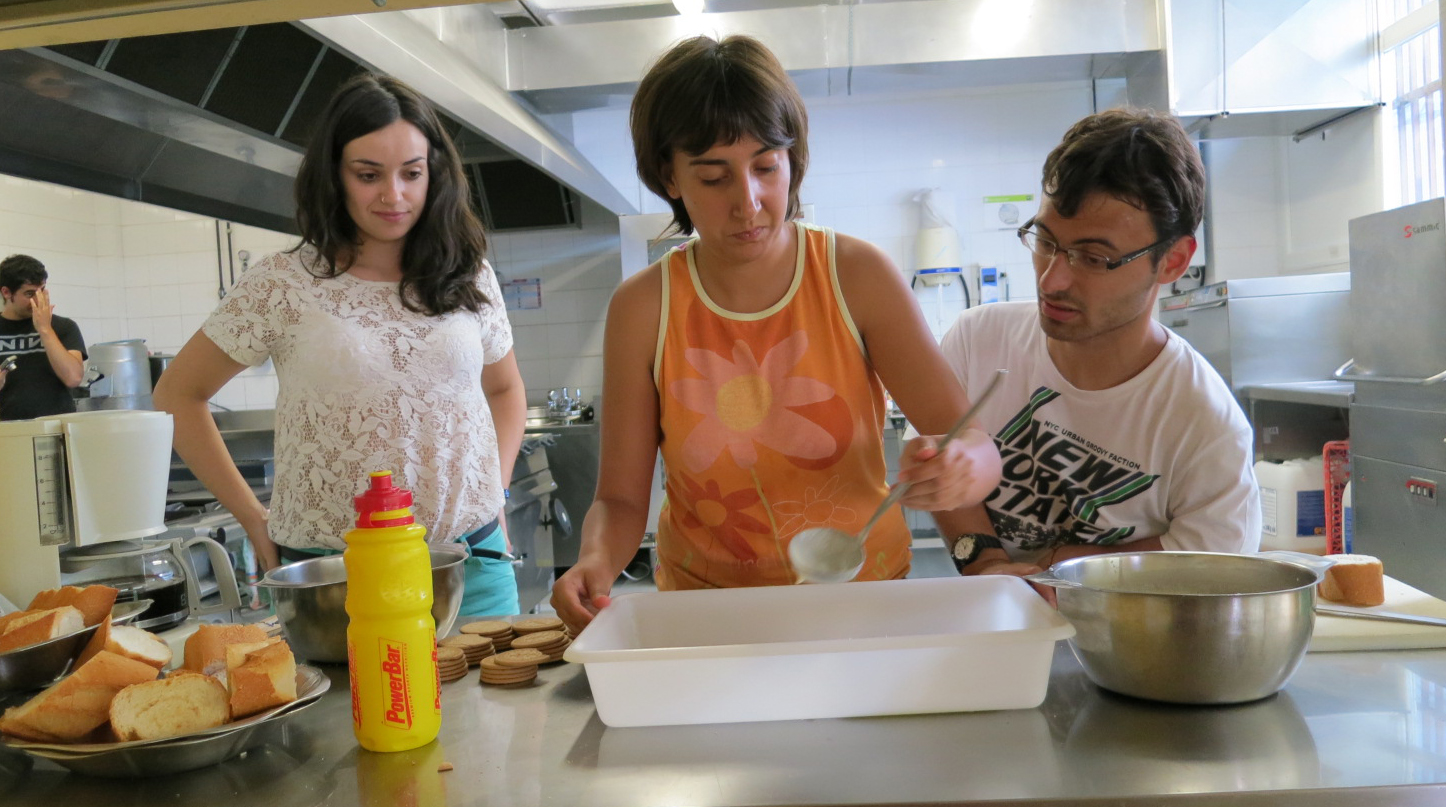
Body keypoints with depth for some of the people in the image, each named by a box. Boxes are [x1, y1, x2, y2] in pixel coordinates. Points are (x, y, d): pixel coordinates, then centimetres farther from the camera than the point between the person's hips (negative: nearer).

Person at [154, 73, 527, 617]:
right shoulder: (283, 285, -4)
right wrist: (254, 521, 1)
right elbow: (178, 395, 5)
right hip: (330, 573, -2)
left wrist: (494, 493, 7)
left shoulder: (470, 279, 4)